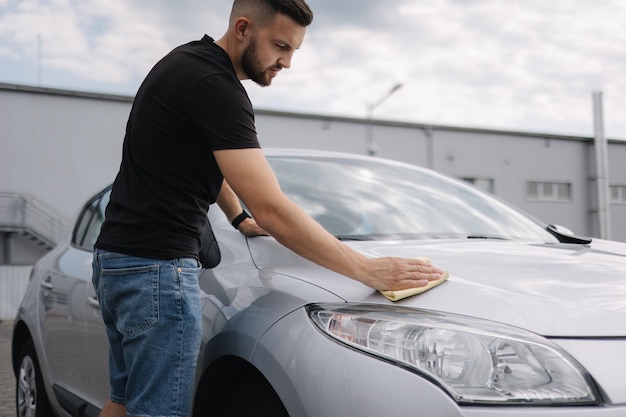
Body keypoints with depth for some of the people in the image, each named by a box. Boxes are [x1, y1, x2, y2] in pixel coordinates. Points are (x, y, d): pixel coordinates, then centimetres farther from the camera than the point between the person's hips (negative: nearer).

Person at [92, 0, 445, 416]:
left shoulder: (189, 61, 11)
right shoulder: (215, 85, -20)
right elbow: (271, 209, -27)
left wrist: (238, 217, 22)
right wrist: (368, 270, -24)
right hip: (157, 267, -10)